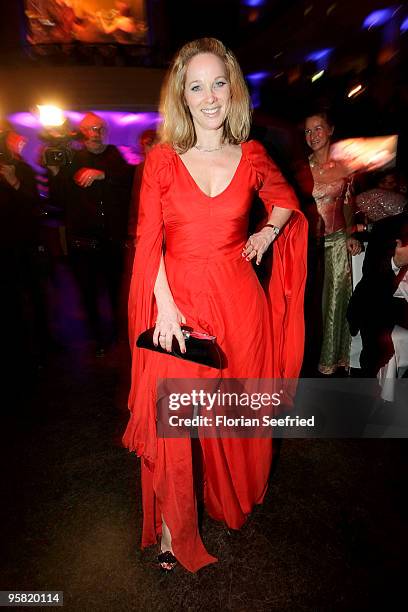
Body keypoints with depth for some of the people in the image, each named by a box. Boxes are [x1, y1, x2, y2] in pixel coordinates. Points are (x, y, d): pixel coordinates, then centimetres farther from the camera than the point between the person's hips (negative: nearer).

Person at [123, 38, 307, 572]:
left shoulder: (253, 157, 5)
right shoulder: (162, 159, 1)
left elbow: (285, 198, 23)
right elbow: (148, 240, -4)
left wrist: (267, 233, 4)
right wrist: (165, 306, -13)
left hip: (238, 302, 2)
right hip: (178, 301, -1)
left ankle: (234, 500, 45)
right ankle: (171, 527, 25)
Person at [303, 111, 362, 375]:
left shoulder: (346, 165, 2)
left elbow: (347, 202, 11)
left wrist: (351, 234, 1)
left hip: (337, 240, 1)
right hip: (306, 241, -1)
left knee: (335, 298, 6)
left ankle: (331, 357, 25)